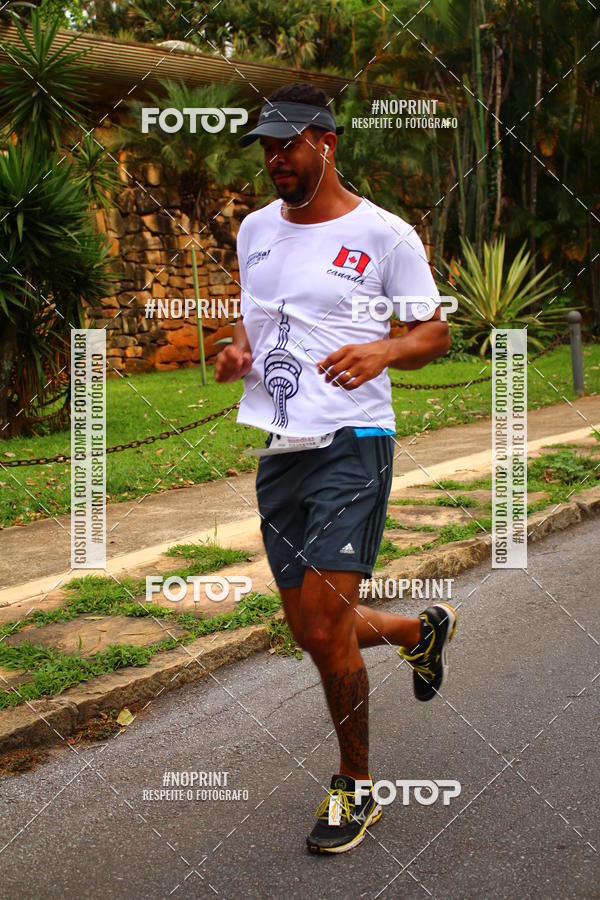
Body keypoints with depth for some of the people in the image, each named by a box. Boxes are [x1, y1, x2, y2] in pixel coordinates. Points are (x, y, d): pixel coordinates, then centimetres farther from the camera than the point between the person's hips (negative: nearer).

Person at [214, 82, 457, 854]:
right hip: (278, 449, 6)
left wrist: (381, 351, -19)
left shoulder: (383, 234, -3)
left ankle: (356, 786, 10)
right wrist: (237, 350, 5)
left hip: (351, 442, -6)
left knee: (325, 629, -12)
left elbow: (436, 333, 1)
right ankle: (424, 629, 41)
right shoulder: (255, 230, 14)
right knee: (313, 634, 10)